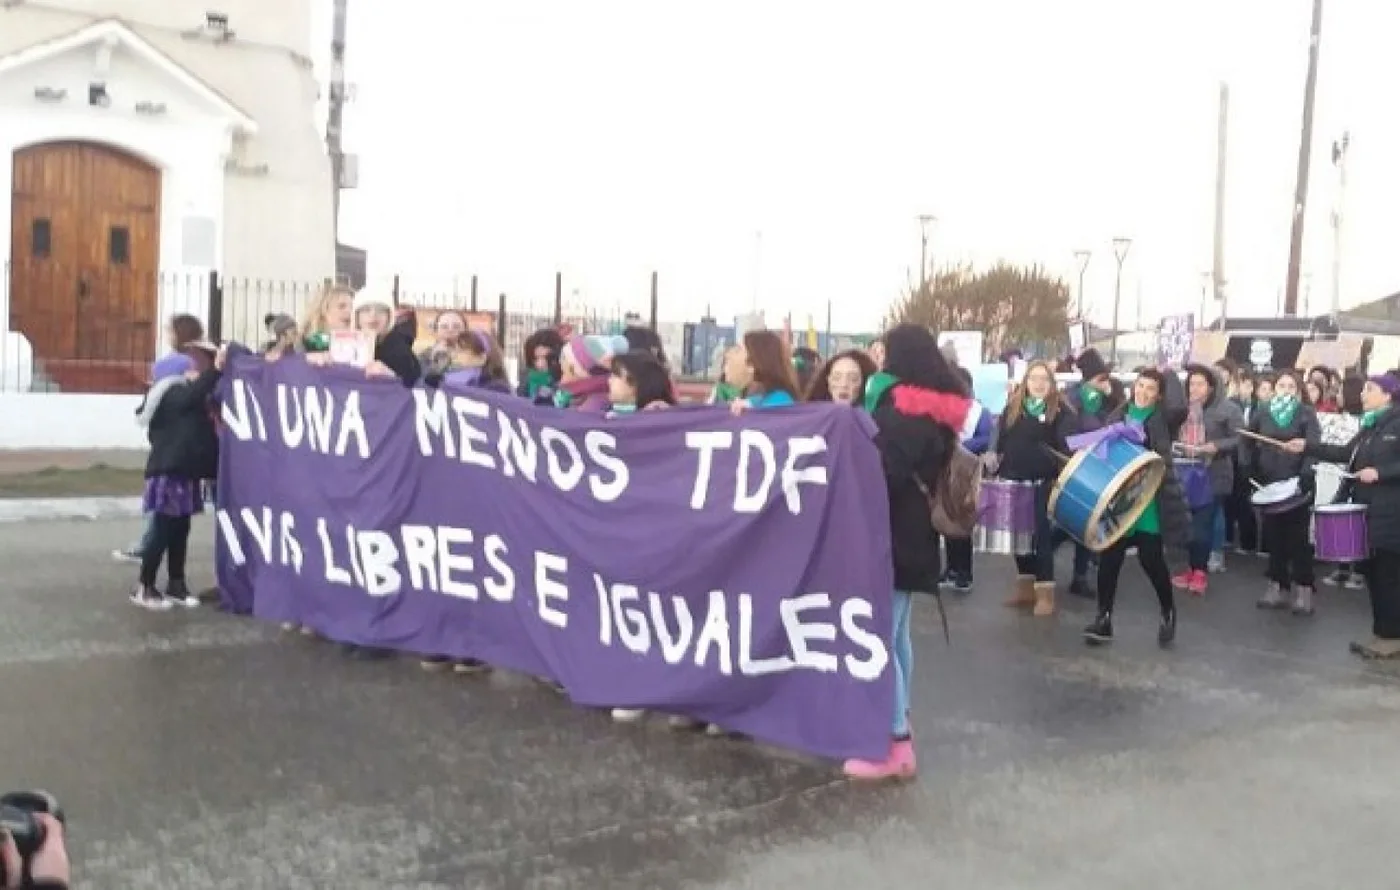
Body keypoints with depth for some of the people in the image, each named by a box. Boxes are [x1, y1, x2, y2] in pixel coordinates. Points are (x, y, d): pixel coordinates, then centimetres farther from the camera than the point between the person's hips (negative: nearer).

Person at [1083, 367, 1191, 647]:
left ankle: (1168, 615, 22)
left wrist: (1169, 375, -9)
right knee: (1109, 558, 2)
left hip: (1149, 500, -3)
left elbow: (1179, 408, -24)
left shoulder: (1163, 418, -2)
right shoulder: (1118, 416, 10)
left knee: (1151, 560, -1)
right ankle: (1104, 618, 11)